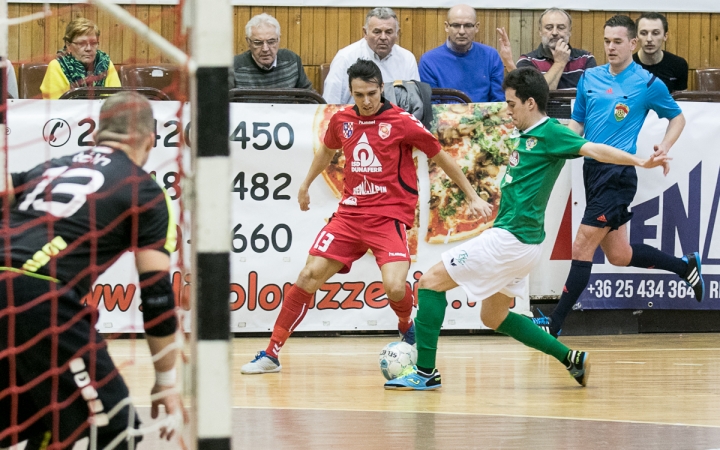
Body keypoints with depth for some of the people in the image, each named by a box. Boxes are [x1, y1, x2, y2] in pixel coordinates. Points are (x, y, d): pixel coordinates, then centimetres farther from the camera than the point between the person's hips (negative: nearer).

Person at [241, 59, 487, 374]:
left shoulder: (402, 122, -8)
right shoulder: (342, 121, 5)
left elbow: (440, 157, 2)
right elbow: (327, 151, 28)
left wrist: (472, 196, 5)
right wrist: (306, 184, 38)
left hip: (390, 217, -4)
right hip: (350, 214, 4)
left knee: (394, 286, -23)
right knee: (310, 275, -6)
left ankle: (408, 328, 14)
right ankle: (271, 354, 2)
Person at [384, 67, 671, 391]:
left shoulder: (550, 132, -11)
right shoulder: (526, 135, 15)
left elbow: (593, 149, -22)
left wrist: (639, 161, -32)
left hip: (510, 239, -10)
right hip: (519, 242, 10)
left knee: (430, 281, -8)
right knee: (494, 318, 20)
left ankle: (426, 371, -7)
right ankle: (571, 358, 18)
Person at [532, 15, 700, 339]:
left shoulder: (648, 84, -5)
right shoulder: (590, 78, 9)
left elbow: (677, 117, 9)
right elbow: (578, 123, 16)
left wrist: (665, 145, -9)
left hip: (618, 175, -7)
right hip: (592, 169, 7)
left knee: (582, 248, -9)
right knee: (619, 255, 13)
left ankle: (555, 324, -4)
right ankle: (685, 267, 34)